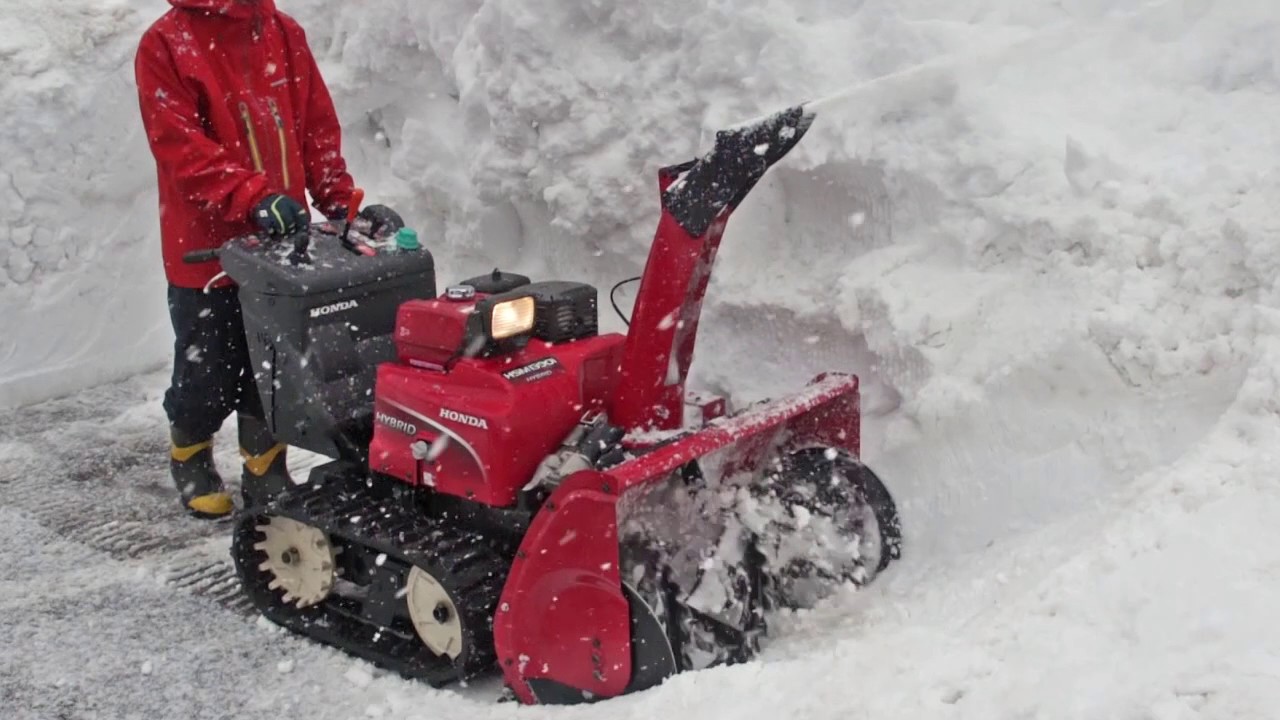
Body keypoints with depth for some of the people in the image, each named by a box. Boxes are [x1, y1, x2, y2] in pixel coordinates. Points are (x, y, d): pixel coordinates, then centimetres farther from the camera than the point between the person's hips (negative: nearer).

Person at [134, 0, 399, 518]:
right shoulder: (165, 44, -7)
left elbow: (318, 125, 9)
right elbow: (180, 145, -17)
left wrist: (340, 201, -2)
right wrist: (254, 197, -28)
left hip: (281, 242, 4)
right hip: (207, 250, -3)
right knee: (208, 377, 8)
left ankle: (265, 473, 27)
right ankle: (189, 460, 35)